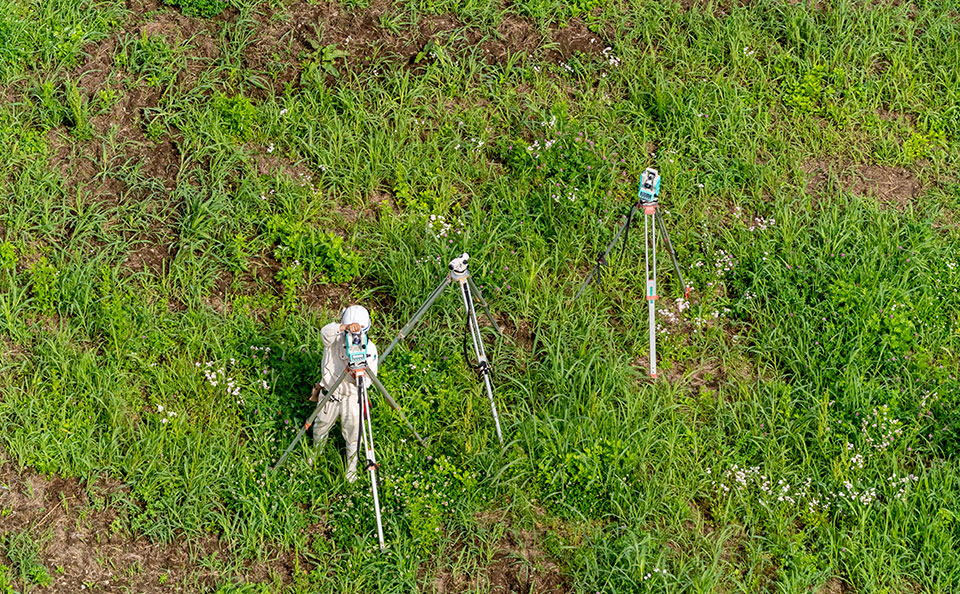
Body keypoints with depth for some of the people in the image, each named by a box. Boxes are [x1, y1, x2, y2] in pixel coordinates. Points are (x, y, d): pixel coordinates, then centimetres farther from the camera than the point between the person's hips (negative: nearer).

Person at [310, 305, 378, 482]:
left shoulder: (369, 349, -15)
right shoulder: (335, 338, -18)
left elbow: (367, 382, -17)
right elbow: (326, 332, -45)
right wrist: (344, 327, -64)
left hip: (352, 397, -1)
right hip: (329, 393, 1)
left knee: (353, 435, 10)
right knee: (321, 428, 22)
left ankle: (351, 470, 36)